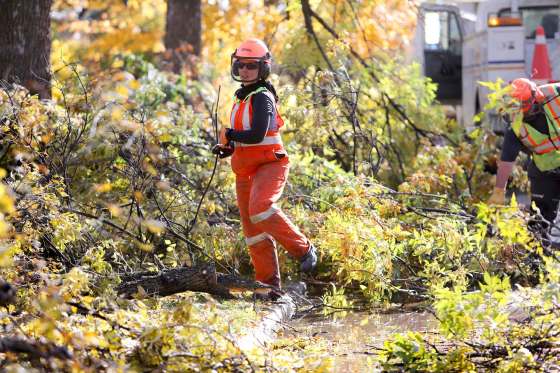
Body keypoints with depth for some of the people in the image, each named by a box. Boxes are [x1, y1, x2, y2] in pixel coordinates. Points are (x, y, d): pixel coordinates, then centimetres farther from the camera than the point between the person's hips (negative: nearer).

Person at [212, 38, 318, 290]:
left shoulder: (262, 97, -12)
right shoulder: (242, 97, 18)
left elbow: (257, 135, -23)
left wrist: (229, 135, -8)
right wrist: (228, 148, 9)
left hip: (269, 165, -9)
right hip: (246, 171, 9)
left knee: (259, 208, -33)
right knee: (252, 229, 7)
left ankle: (303, 249, -21)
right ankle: (269, 283, 13)